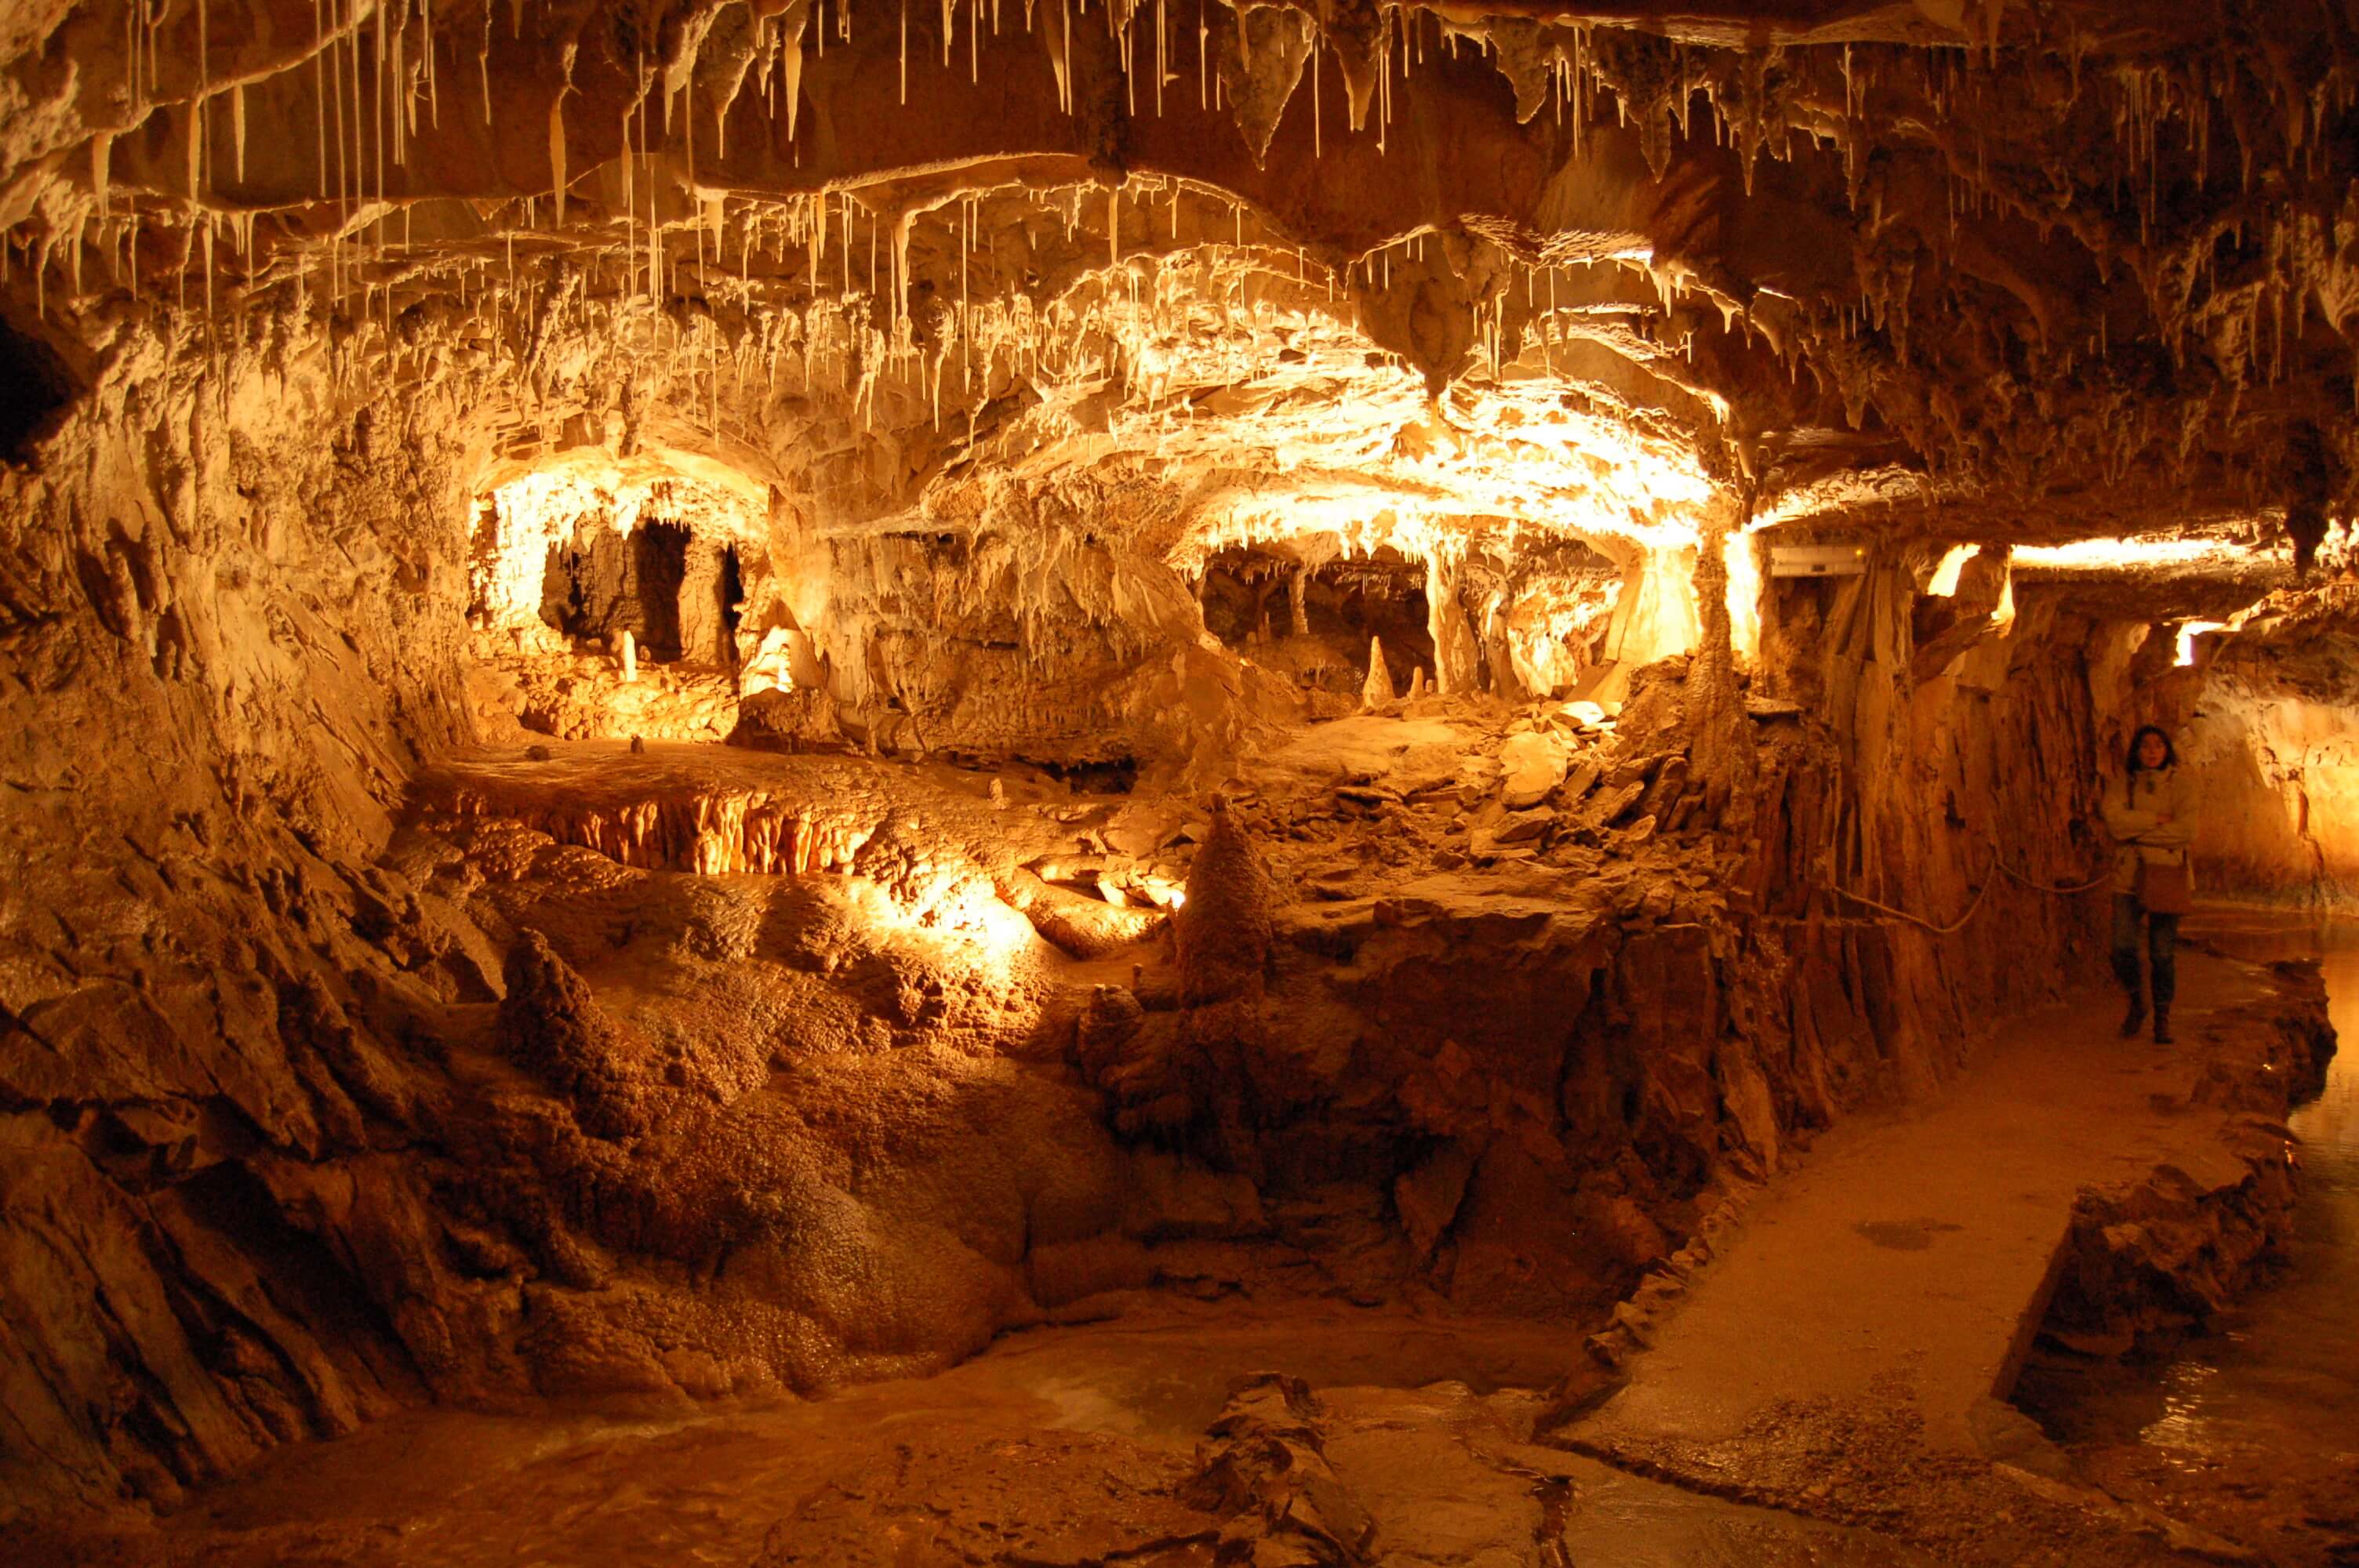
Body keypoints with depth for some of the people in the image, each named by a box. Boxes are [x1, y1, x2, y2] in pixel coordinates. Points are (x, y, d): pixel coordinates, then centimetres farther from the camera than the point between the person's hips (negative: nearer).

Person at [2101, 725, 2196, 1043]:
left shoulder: (2181, 784, 3)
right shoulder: (2120, 784, 7)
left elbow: (2186, 831, -9)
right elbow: (2115, 822, -10)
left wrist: (2135, 830, -8)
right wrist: (2157, 820, -13)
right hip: (2128, 876, 1)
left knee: (2163, 953, 1)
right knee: (2122, 948, -6)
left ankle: (2163, 1017, 17)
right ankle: (2136, 1002, 21)